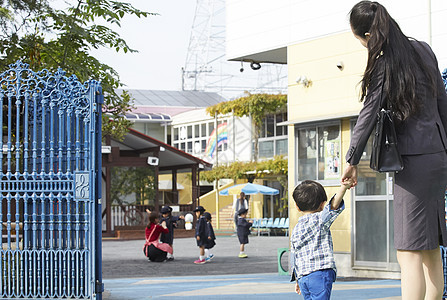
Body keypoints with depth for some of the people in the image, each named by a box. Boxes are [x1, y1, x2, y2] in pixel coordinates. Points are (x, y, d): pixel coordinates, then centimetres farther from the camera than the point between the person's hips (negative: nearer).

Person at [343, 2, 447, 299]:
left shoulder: (383, 65, -11)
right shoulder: (423, 50, 10)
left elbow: (368, 116, -9)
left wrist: (352, 160, 0)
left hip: (413, 161, -8)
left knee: (409, 252, -9)